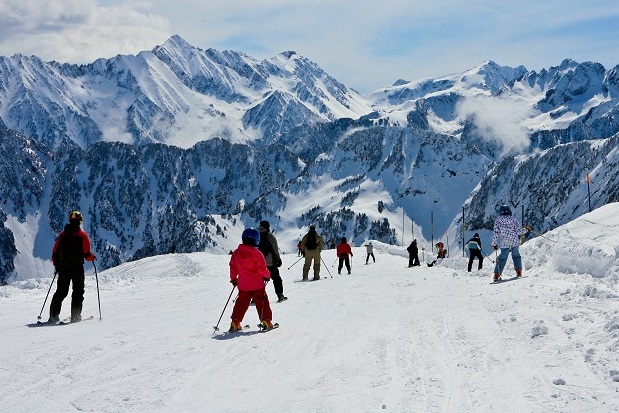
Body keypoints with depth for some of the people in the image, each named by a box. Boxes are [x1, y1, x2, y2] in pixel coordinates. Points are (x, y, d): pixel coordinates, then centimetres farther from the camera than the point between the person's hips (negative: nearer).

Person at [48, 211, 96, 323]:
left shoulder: (62, 234, 4)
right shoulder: (82, 235, -7)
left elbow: (55, 252, 5)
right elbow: (86, 254, -11)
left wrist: (57, 265, 18)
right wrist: (92, 257, 10)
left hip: (63, 268, 4)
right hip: (77, 268, -3)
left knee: (61, 291, 11)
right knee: (78, 291, 7)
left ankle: (54, 316, 6)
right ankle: (75, 316, 1)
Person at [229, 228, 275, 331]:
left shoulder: (236, 253, 0)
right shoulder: (257, 254, -16)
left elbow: (233, 267, 8)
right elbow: (262, 269, -14)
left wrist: (233, 279, 21)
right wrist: (267, 276, 5)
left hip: (243, 285, 4)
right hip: (257, 284, -4)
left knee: (241, 303, 13)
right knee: (262, 302, 7)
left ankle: (235, 323, 11)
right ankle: (266, 322, 7)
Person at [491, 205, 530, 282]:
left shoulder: (498, 220, 0)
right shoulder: (512, 219, 0)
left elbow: (495, 233, -3)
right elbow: (519, 231, -3)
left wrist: (494, 244, 4)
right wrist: (525, 229, 16)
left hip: (504, 243, 0)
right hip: (515, 241, 0)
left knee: (502, 258, 4)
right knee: (516, 256, 20)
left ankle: (497, 275, -4)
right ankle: (518, 272, 19)